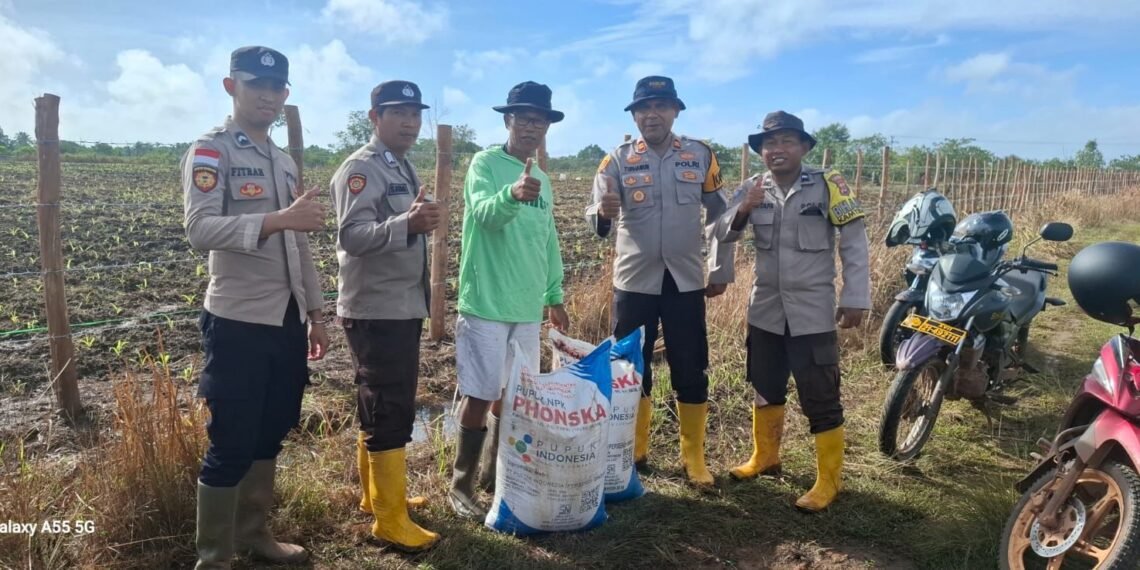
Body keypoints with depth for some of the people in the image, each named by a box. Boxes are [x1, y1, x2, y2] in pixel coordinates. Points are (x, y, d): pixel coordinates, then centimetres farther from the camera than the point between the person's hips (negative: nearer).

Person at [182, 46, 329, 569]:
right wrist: (277, 218, -34)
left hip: (287, 321, 7)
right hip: (238, 322, -7)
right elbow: (200, 229, -22)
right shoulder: (210, 152, -6)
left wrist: (315, 314, 16)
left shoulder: (284, 162, 16)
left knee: (270, 435, 16)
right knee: (231, 446, 1)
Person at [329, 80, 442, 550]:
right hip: (374, 310, -9)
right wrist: (408, 224, -40)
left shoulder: (404, 168, 15)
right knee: (389, 411, -5)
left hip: (403, 307, 9)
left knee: (382, 406, 17)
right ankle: (390, 519, 6)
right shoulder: (360, 168, -13)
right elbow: (351, 236, -27)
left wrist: (423, 221, 8)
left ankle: (375, 494, 31)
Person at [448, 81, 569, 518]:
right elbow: (486, 214, -26)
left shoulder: (543, 180, 15)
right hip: (486, 304, -7)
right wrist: (512, 194, -47)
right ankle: (461, 484, 14)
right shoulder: (485, 163, -7)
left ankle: (494, 475, 29)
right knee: (480, 396, -1)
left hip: (527, 307, 7)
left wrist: (554, 295, 17)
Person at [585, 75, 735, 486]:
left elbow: (720, 215, 9)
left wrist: (721, 271, 8)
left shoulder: (702, 156, 1)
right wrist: (603, 213, -36)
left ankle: (694, 457, 23)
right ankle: (632, 452, 27)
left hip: (686, 281, 1)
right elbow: (596, 218, -12)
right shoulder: (617, 160, -2)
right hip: (634, 281, 0)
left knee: (691, 372, 7)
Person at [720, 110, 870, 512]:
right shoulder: (751, 189, 3)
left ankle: (829, 479, 16)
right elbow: (723, 236, -3)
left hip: (813, 311, -4)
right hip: (765, 308, 4)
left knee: (820, 396, 0)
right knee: (765, 387, 18)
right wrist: (743, 211, -23)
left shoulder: (827, 185, -8)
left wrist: (855, 299, -10)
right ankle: (765, 456, 37)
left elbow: (854, 243, -7)